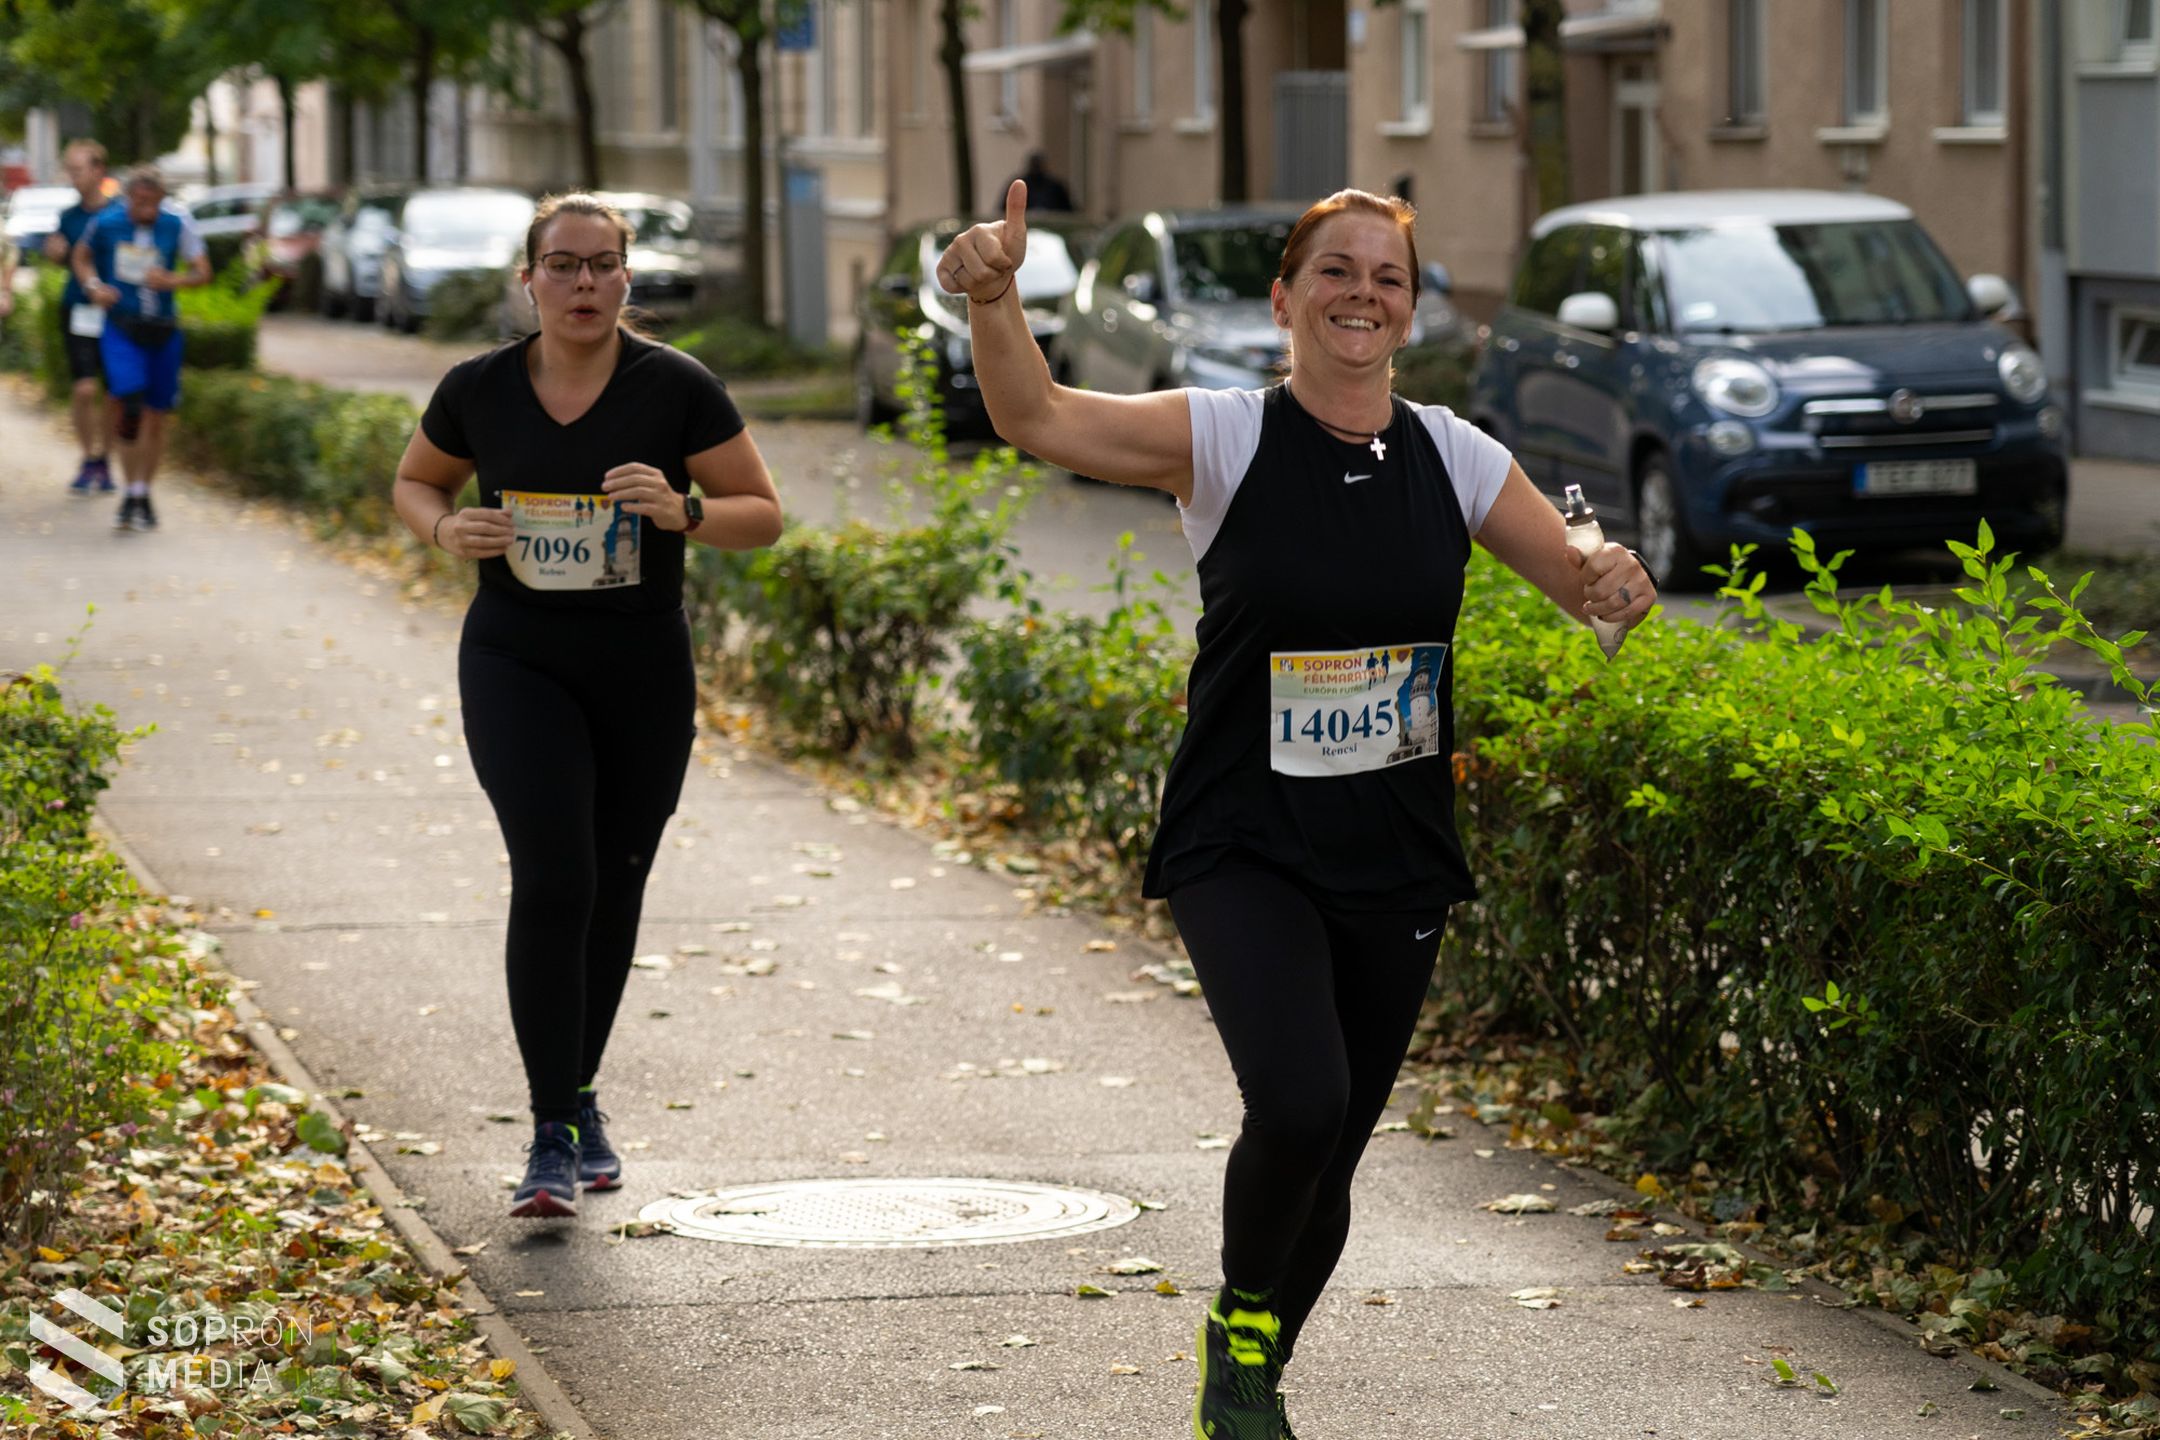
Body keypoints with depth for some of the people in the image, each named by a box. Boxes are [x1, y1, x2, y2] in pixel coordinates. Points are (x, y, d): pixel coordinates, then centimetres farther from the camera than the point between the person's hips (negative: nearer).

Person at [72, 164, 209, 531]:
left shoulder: (178, 223, -7)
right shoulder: (106, 223, -4)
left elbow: (202, 273, -5)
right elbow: (82, 256, 15)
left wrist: (172, 280, -24)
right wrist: (93, 286, -4)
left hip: (162, 329, 2)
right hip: (120, 327, -2)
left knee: (156, 418, 8)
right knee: (126, 399, -21)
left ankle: (142, 495, 26)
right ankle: (132, 492, -10)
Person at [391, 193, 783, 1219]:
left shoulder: (677, 389, -7)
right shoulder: (478, 392, -4)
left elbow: (763, 516, -2)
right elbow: (414, 483, 14)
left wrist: (684, 512, -23)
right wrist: (449, 529, -8)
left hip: (644, 674, 1)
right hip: (516, 666, -1)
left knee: (614, 893, 12)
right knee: (552, 883, -15)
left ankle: (581, 1097, 33)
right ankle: (552, 1135, -11)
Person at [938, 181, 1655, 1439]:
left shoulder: (1454, 458, 2)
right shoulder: (1225, 438, -8)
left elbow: (1587, 585, 7)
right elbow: (1040, 418, -21)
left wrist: (1619, 583, -17)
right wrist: (995, 301, -41)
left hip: (1396, 860, 4)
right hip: (1245, 850, -4)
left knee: (1329, 1156, 8)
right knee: (1297, 1101, -25)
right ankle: (1241, 1325, 4)